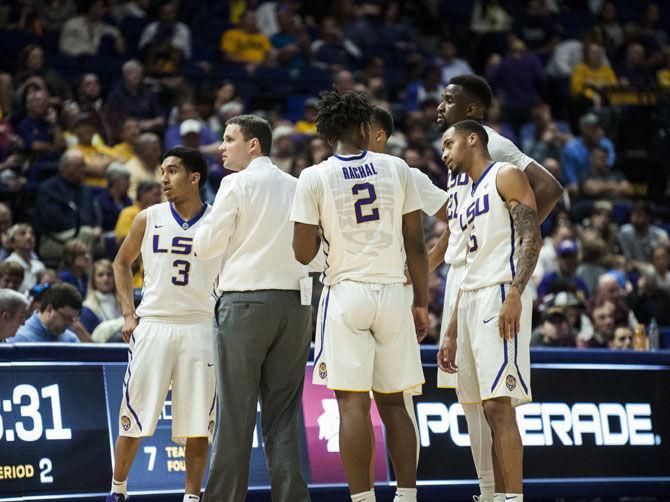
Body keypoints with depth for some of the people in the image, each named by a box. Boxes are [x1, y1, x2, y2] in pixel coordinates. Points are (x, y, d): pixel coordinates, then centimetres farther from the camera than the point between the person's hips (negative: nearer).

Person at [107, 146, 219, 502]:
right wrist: (129, 313, 6)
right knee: (134, 419, 0)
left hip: (199, 327, 0)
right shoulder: (149, 219, 4)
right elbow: (122, 263, 16)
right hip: (152, 324, 0)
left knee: (198, 422, -1)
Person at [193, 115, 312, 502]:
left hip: (246, 302, -5)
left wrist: (203, 232, 17)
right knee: (283, 415, 7)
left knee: (235, 413, -1)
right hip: (296, 303, 5)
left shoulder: (237, 184, -4)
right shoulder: (297, 187, 11)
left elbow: (207, 247, -4)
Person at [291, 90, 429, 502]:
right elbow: (416, 243, 5)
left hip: (346, 294, -3)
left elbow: (303, 253, -4)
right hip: (393, 294, 3)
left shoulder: (315, 178, -3)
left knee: (353, 404, -4)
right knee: (394, 403, 11)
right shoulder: (396, 168, 4)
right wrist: (422, 303, 12)